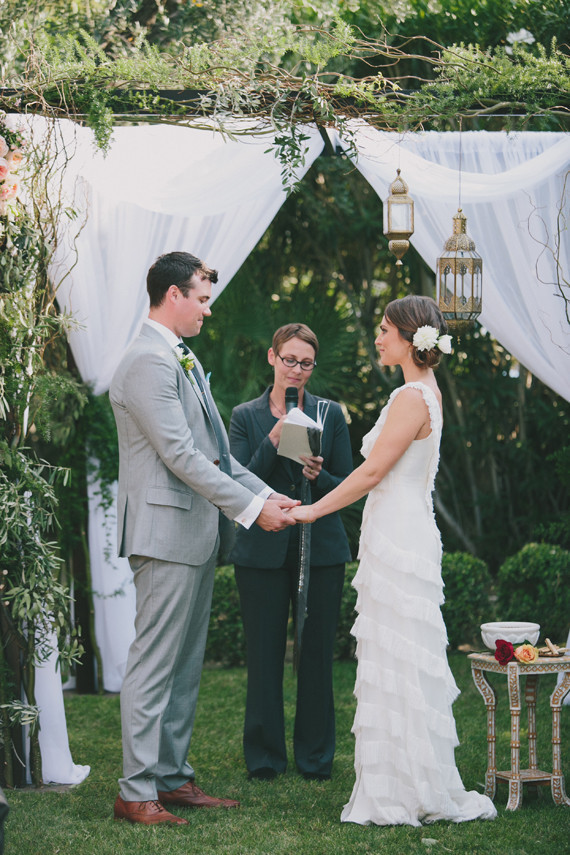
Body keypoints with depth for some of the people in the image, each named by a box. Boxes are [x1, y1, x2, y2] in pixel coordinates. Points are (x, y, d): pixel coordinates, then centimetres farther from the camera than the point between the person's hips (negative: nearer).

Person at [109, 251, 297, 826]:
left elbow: (213, 452, 20)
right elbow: (180, 455, -20)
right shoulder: (148, 361, -15)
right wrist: (251, 507, -17)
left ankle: (173, 778, 19)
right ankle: (135, 793, -2)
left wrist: (268, 494, 10)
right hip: (167, 531, -10)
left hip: (196, 532, 10)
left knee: (184, 665, 13)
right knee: (154, 664, -6)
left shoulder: (181, 359, 18)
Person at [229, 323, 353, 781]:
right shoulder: (246, 416, 4)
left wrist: (320, 476, -15)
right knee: (265, 654, 2)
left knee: (317, 653, 3)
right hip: (263, 550, -1)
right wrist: (273, 441, -17)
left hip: (321, 550, 1)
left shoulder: (331, 414, 7)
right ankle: (265, 755, 12)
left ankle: (316, 756, 13)